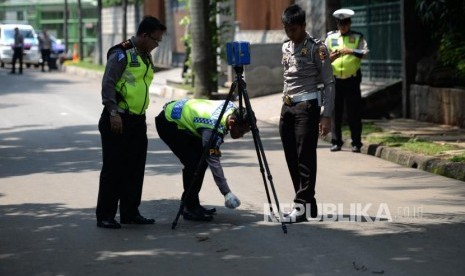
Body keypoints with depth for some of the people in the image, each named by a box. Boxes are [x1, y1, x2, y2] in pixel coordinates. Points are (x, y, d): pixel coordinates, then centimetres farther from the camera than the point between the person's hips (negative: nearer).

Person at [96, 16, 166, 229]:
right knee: (113, 168, -5)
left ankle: (130, 213, 19)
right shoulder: (122, 53, -12)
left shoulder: (146, 57, 16)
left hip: (138, 120, 8)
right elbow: (108, 84, -17)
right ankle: (105, 216, 0)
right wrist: (113, 112, -23)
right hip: (117, 120, -8)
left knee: (135, 168, 10)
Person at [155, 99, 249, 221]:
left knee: (203, 160, 4)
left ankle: (193, 205, 12)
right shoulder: (213, 129, -34)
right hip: (167, 123, -9)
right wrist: (227, 193, -33)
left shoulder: (233, 108, -10)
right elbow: (214, 163, -33)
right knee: (194, 162, -18)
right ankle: (189, 209, -9)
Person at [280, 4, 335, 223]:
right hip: (287, 108, 7)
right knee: (292, 159, 6)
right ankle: (308, 205, 13)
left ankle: (302, 207, -8)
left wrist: (326, 115, -14)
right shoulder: (286, 47, 14)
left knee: (305, 158, -8)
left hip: (307, 107, -7)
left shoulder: (316, 48, -7)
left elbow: (329, 83, -8)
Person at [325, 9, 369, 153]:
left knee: (354, 112, 0)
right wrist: (332, 56, -12)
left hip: (352, 80, -2)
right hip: (335, 80, 2)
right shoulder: (330, 38, 10)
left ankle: (356, 143, 6)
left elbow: (365, 53, -8)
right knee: (335, 111, 3)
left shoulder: (358, 37, 5)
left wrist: (351, 51, -23)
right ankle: (336, 142, 10)